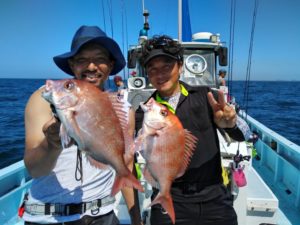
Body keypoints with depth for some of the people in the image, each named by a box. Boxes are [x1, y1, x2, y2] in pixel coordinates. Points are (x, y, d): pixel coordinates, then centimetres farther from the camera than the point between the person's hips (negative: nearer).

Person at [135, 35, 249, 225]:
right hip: (170, 202, 0)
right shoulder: (145, 111, 0)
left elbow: (242, 134, -10)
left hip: (215, 197, 1)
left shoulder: (205, 96, -1)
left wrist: (230, 122, -32)